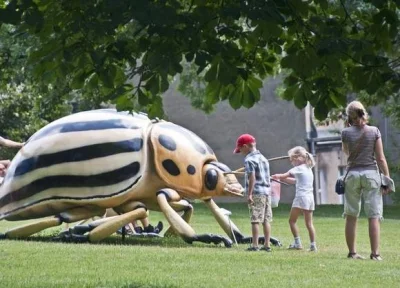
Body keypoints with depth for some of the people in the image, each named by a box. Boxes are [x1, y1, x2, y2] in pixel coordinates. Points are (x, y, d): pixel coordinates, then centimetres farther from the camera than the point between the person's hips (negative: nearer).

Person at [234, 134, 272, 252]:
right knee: (266, 220, 8)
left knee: (255, 220, -6)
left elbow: (252, 177, -17)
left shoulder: (249, 159, -8)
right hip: (267, 192, 8)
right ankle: (267, 245, 10)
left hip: (256, 193, -8)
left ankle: (255, 245, -7)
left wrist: (249, 194, -18)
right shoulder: (263, 158, 17)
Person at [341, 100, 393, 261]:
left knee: (351, 216, 8)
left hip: (352, 174, 1)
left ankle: (352, 252, 9)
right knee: (374, 216, -3)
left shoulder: (346, 132, -2)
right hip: (371, 173, -1)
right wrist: (387, 177, 2)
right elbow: (380, 158, -4)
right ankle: (375, 253, -9)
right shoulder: (374, 131, -3)